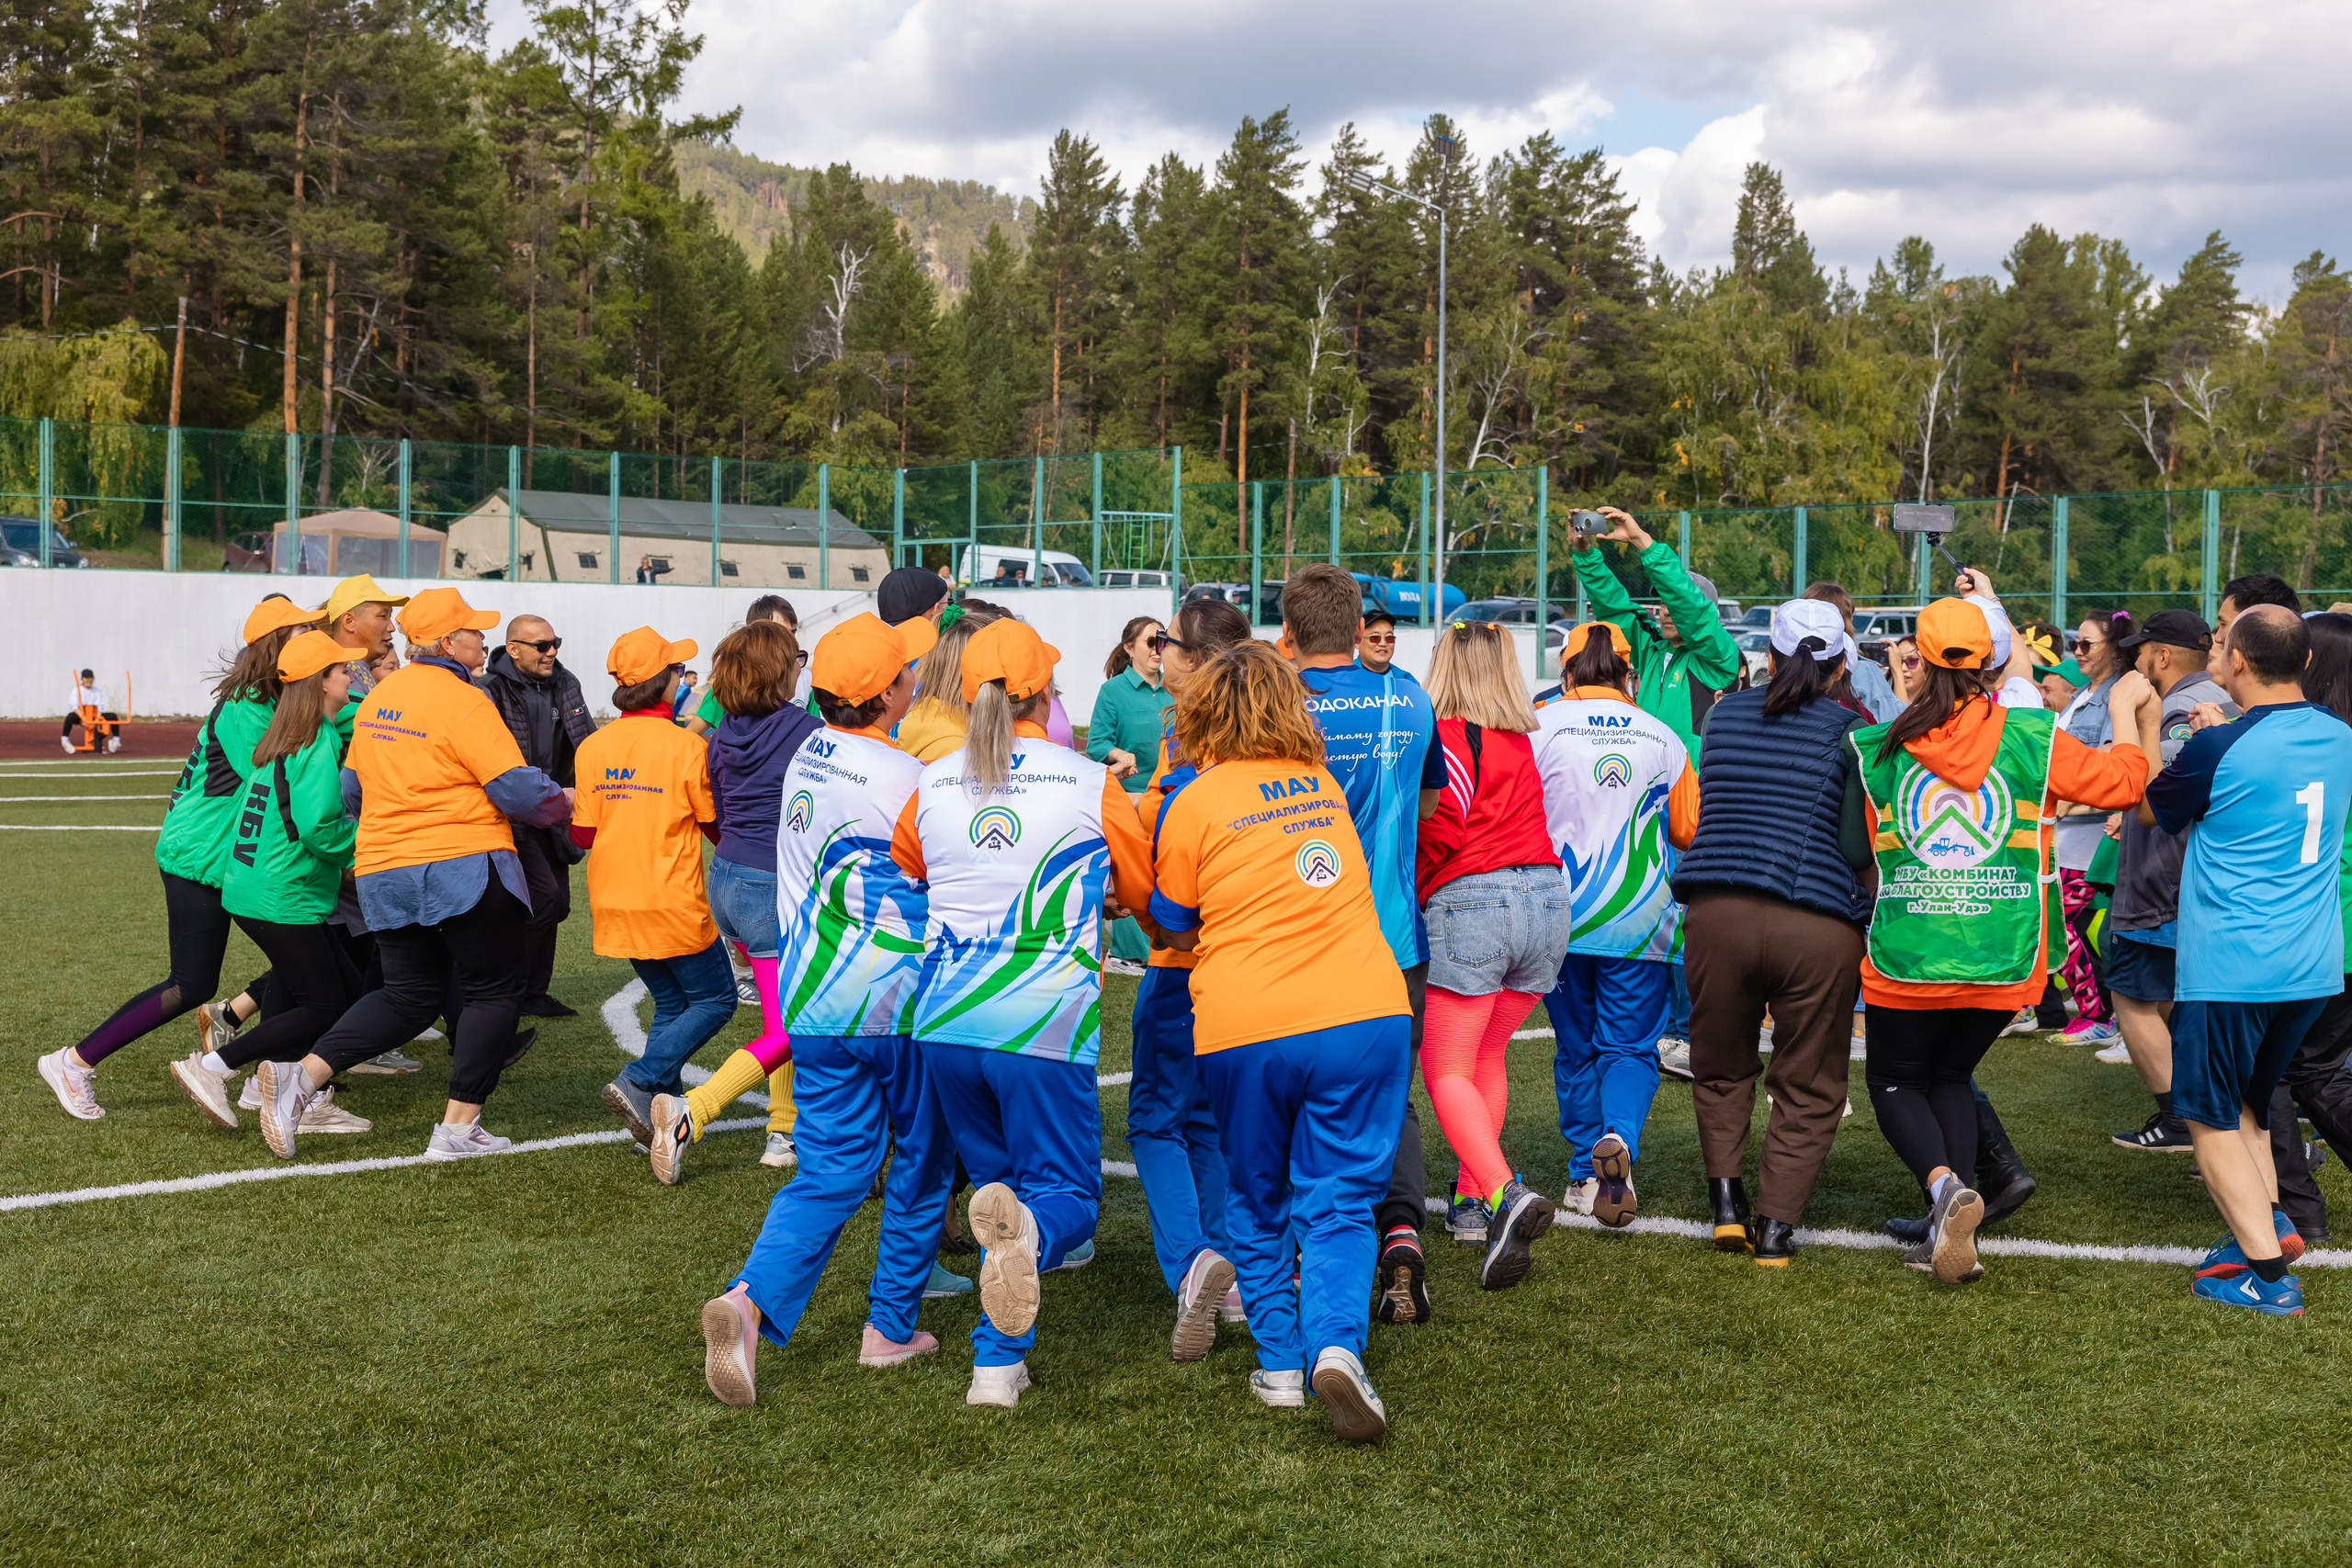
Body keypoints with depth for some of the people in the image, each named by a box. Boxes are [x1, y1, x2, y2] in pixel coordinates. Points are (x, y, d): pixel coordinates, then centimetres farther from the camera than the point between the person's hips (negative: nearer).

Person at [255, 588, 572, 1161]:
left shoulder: (379, 698, 12)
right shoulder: (462, 701, -14)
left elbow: (352, 786, 21)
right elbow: (516, 787, -16)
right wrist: (567, 802, 2)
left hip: (385, 872, 8)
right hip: (463, 866, -8)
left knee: (408, 995, 17)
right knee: (494, 990, 6)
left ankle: (302, 1076, 0)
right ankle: (459, 1128, 3)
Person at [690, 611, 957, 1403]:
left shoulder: (805, 761, 6)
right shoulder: (905, 779, -18)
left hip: (818, 1002, 6)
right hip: (902, 1003, -6)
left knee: (829, 1170, 7)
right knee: (920, 1162, 13)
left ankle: (752, 1300, -15)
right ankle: (890, 1328, 18)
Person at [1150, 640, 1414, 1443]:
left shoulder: (1192, 801, 1)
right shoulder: (1322, 783, 13)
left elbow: (1179, 931, 9)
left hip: (1247, 1028, -2)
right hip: (1367, 1015, 2)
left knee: (1256, 1202, 17)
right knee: (1337, 1200, 6)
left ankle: (1279, 1363, 17)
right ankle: (1337, 1345, -15)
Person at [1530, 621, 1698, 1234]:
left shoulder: (1541, 725, -6)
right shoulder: (1662, 738, 1)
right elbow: (1691, 830, 9)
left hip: (1561, 916, 0)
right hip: (1641, 922, 0)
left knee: (1576, 1050, 13)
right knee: (1631, 1046, 6)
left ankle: (1586, 1175, 16)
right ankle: (1618, 1138, -20)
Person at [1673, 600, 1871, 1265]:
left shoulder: (1723, 715, 11)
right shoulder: (1851, 731, 0)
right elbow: (1858, 846, -8)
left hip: (1715, 910, 3)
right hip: (1819, 925, -2)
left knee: (1721, 1068, 22)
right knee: (1806, 1085, 11)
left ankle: (1726, 1199, 15)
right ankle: (1777, 1225, 7)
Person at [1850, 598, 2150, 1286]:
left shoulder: (1876, 747, -4)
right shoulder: (2031, 738, -5)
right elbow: (2123, 783, 8)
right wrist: (2124, 707, 23)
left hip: (1906, 962, -2)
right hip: (2002, 963, 2)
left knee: (1895, 1080, 16)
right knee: (1951, 1077, 22)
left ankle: (1944, 1184, -14)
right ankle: (1954, 1234, 9)